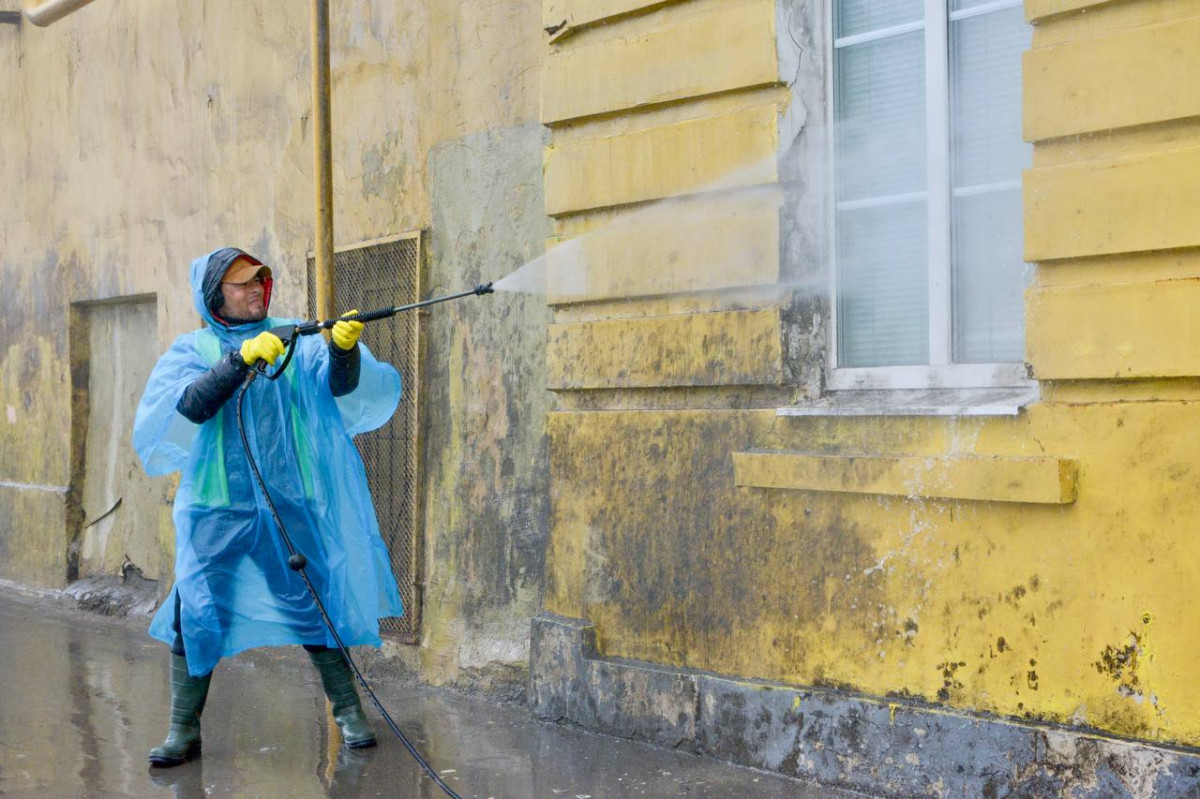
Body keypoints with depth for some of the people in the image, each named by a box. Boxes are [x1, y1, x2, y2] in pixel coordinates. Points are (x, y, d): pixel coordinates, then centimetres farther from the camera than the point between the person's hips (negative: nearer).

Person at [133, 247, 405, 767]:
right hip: (216, 509, 0)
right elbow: (188, 407, -15)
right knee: (196, 615, 0)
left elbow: (341, 387, -9)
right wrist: (241, 359, -25)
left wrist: (344, 349, -29)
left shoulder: (294, 340, 5)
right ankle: (183, 732, 14)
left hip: (290, 505, 0)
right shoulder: (192, 350, 4)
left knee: (316, 604, 0)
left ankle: (349, 713, 16)